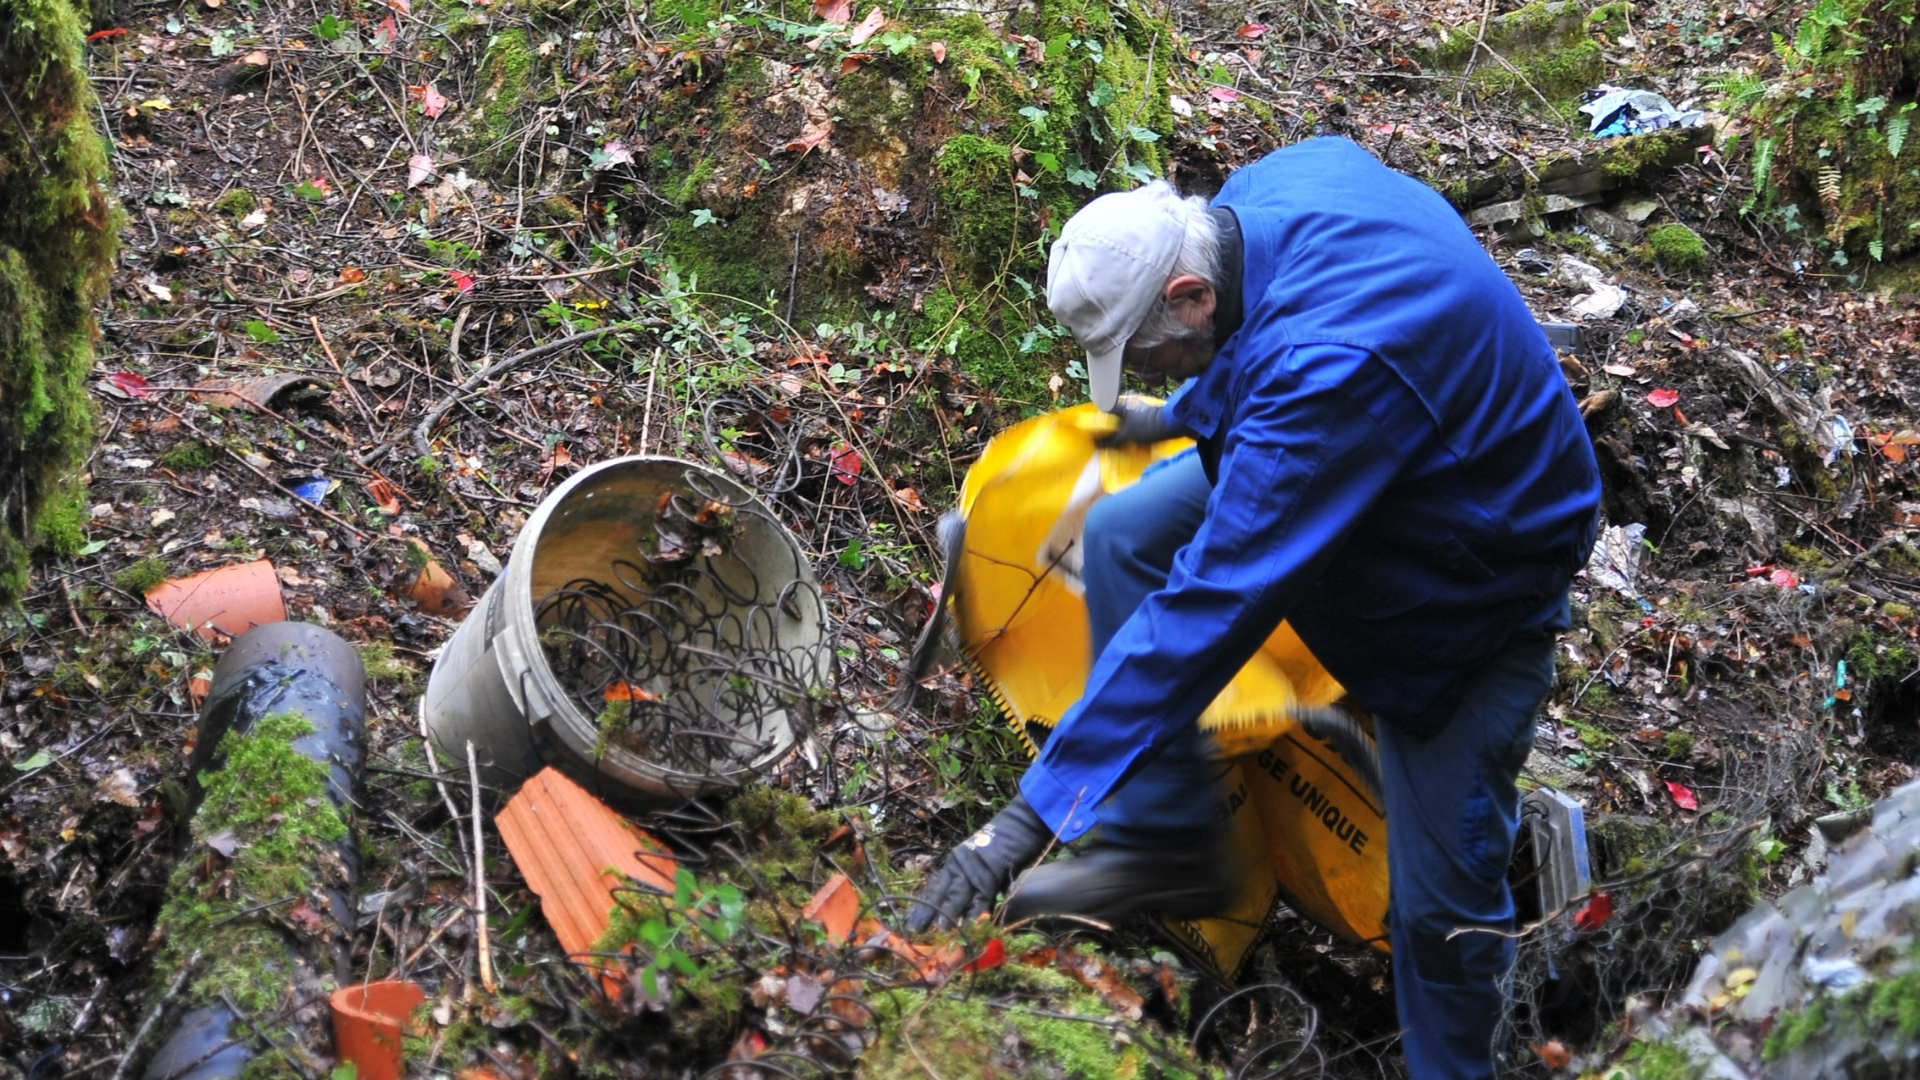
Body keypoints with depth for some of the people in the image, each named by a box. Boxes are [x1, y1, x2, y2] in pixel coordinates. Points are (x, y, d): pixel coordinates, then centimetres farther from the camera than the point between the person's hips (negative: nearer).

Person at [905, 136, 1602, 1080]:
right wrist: (1183, 412, 21)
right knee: (1122, 534, -3)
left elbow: (1212, 604, -43)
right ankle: (1163, 843, 6)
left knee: (1441, 895, -4)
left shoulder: (1327, 373, -43)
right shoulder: (1265, 189, -17)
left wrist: (1037, 808, -40)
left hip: (1474, 585, -9)